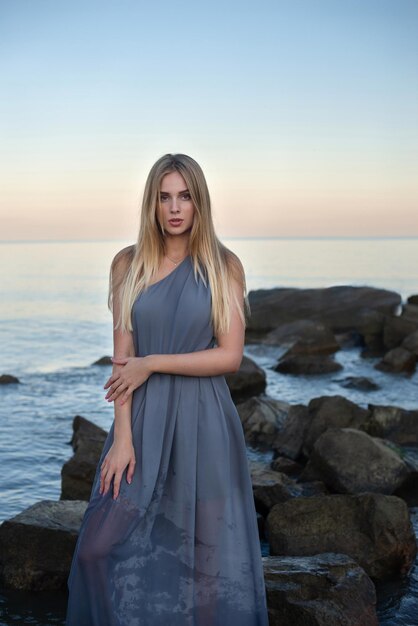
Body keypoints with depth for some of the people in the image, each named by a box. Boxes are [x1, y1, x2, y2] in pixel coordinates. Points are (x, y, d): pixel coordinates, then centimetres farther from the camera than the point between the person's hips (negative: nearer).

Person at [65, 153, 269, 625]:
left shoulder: (224, 266, -2)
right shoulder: (128, 264, 3)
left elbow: (230, 356, -7)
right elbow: (122, 359, -2)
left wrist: (153, 364, -10)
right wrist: (122, 436, -8)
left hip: (202, 423, -2)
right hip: (144, 420, 2)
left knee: (204, 551, 8)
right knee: (107, 546, 4)